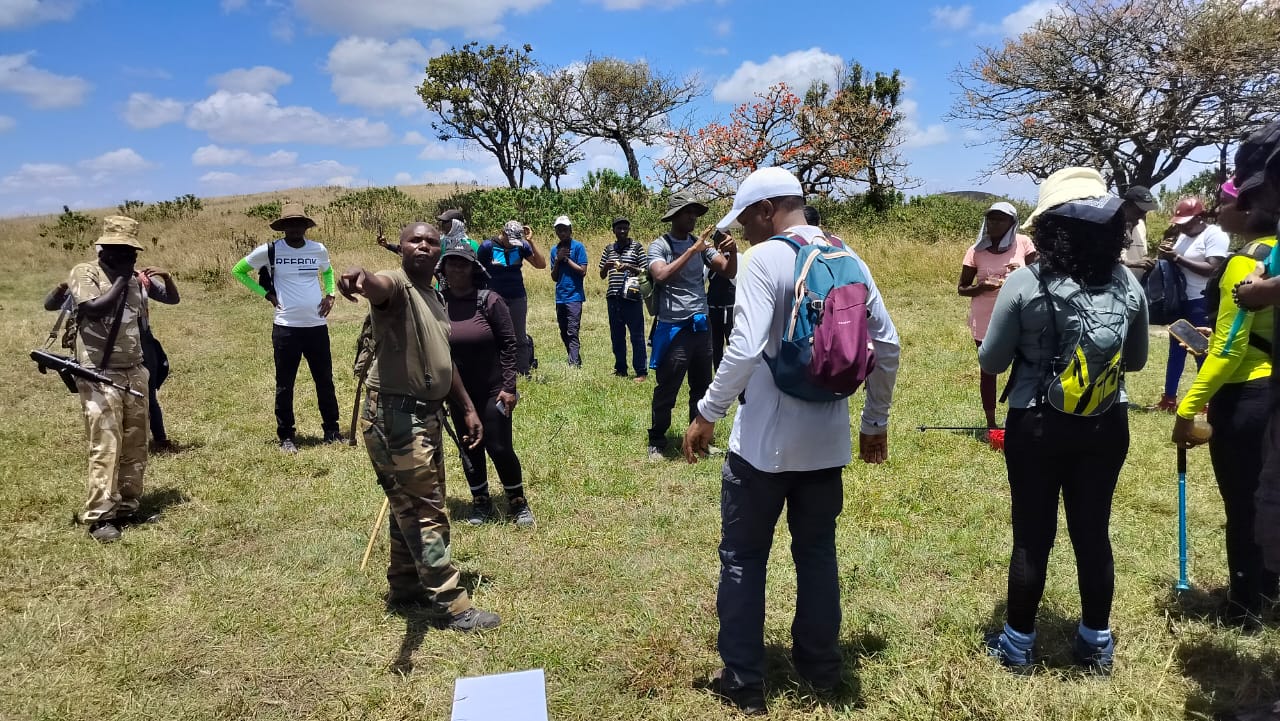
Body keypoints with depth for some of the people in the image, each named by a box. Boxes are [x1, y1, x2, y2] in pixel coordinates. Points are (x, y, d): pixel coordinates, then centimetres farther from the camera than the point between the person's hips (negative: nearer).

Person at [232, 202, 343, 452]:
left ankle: (331, 430, 22)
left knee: (325, 380, 10)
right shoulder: (270, 251, -4)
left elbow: (328, 272, 26)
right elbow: (238, 270, 8)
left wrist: (330, 294, 7)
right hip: (286, 328, -3)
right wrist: (266, 293, -2)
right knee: (285, 385, 6)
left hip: (317, 326, 3)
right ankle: (286, 436, 17)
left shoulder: (319, 250, 4)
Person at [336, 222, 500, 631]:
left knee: (413, 508, 19)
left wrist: (468, 410, 21)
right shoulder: (397, 286, -12)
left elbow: (444, 361, 22)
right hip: (396, 416, -10)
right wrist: (362, 278, -62)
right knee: (426, 512, -4)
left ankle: (406, 589, 35)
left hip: (426, 414, 10)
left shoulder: (433, 297, 16)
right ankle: (453, 607, 5)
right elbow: (380, 287, -39)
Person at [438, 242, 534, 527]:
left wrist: (509, 387, -14)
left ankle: (518, 503, 18)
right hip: (458, 393, 3)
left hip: (492, 391, -3)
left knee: (499, 448, -1)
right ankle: (480, 502, 30)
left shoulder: (489, 301, -12)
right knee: (470, 449, 13)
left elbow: (508, 344, -10)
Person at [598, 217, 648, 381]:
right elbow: (602, 276, 16)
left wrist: (629, 268, -16)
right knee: (616, 336, 10)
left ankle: (642, 371, 3)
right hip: (613, 298, 5)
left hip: (632, 298, -4)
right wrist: (606, 267, -6)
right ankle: (620, 369, 21)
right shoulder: (609, 249, 13)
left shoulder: (636, 247, 2)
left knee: (637, 336, -2)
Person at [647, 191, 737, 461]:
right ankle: (656, 442, 16)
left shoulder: (701, 244, 8)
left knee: (702, 388, 14)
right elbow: (661, 276, -25)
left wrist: (732, 251, -18)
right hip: (673, 329, -6)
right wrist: (692, 251, -27)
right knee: (666, 391, 2)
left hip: (701, 326, 6)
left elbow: (729, 272, 2)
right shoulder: (659, 245, -7)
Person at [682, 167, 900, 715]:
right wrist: (875, 421, 17)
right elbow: (886, 345, 8)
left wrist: (707, 414, -12)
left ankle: (743, 680, 18)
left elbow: (745, 348, -23)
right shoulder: (849, 260, 6)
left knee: (743, 558, 9)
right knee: (817, 553, 19)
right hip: (828, 439, 6)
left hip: (764, 440, -6)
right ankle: (821, 667, 33)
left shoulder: (765, 259, -13)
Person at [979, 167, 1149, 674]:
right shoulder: (1128, 285, -2)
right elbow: (1136, 360, 10)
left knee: (1032, 536, 8)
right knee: (1093, 532, 15)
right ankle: (1096, 644, 30)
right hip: (1106, 426, 3)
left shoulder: (1024, 284, -15)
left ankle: (1018, 643, 23)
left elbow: (991, 361, -8)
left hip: (1036, 426, -3)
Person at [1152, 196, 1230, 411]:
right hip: (1181, 301, 8)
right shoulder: (1183, 236, 14)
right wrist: (1166, 251, -3)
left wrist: (1178, 258, -21)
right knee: (1176, 350, 12)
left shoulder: (1215, 235, -10)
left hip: (1203, 304, -8)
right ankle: (1169, 399, 19)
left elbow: (1212, 269, -20)